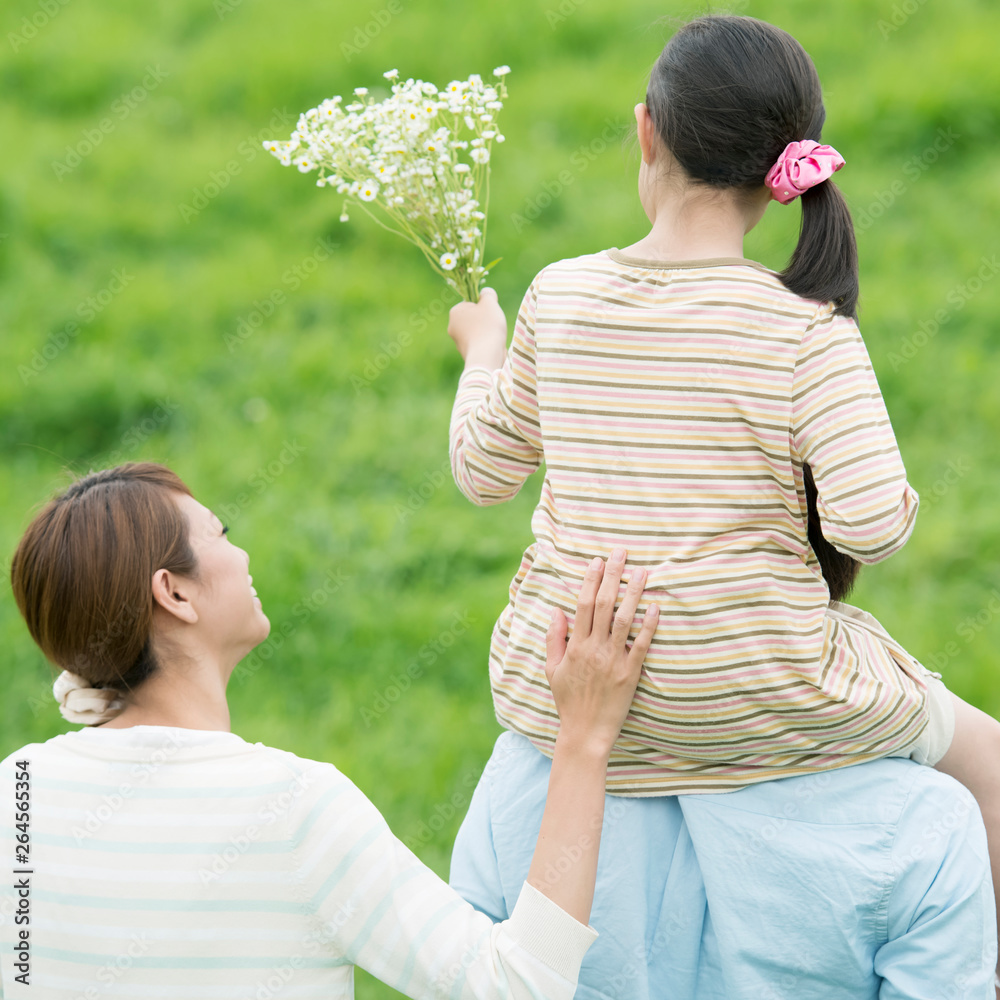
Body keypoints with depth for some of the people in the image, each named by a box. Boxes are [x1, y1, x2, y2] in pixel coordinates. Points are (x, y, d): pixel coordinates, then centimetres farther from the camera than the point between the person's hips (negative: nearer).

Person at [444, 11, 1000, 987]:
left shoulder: (558, 296, -4)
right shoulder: (806, 330, -15)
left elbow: (483, 470, 8)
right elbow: (871, 524, -21)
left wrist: (481, 346, 27)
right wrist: (899, 503, 3)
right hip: (747, 707, -3)